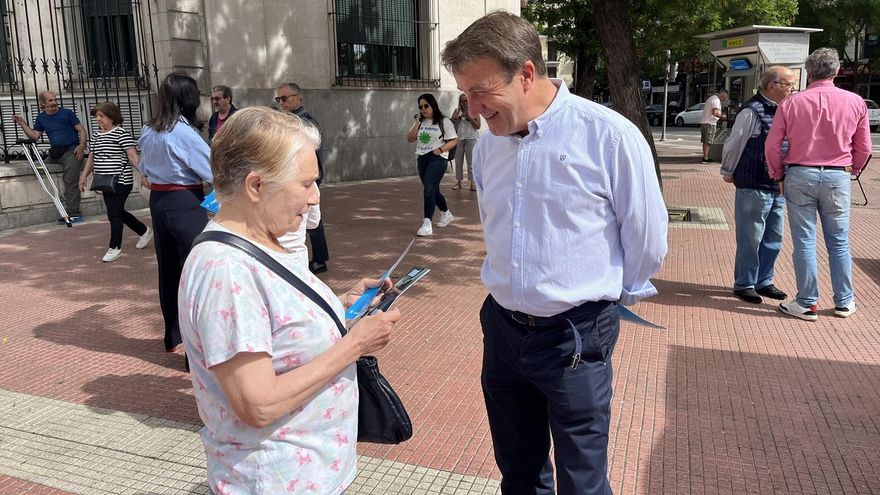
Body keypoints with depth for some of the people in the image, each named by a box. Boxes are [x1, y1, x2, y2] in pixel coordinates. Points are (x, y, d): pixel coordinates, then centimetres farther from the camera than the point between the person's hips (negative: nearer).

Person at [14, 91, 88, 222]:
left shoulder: (67, 113, 0)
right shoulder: (41, 118, 14)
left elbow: (81, 130, -1)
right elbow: (34, 135, 11)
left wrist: (82, 145, -17)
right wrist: (22, 123, 3)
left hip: (72, 150, -7)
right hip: (55, 152, 7)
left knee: (70, 181, -19)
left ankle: (73, 213, -23)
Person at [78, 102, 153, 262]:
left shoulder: (121, 133, -11)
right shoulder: (96, 135, 13)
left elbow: (132, 155, -17)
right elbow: (92, 157, 22)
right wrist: (84, 176, 24)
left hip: (121, 181, -8)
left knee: (114, 213, -6)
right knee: (118, 213, 16)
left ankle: (115, 247, 7)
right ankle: (144, 231, 35)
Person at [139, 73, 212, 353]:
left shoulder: (147, 132, 6)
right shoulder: (184, 132, -17)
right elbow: (213, 171, -16)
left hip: (158, 202, 8)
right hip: (185, 204, -8)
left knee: (168, 269, 17)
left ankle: (174, 337, 31)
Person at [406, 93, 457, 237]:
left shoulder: (444, 122, -4)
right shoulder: (420, 122, 12)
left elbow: (454, 141, -5)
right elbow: (410, 139, 5)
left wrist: (440, 150, -18)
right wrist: (417, 123, -6)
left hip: (437, 159, -6)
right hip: (422, 159, 7)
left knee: (429, 189, -18)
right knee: (433, 190, 16)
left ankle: (427, 224, -19)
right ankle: (446, 214, 39)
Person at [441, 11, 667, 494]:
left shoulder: (610, 136, -17)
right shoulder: (487, 145, 1)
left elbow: (647, 239, -6)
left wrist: (609, 296, 9)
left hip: (574, 337, -5)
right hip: (501, 328, 5)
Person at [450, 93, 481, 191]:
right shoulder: (457, 110, 10)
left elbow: (478, 126, -3)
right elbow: (451, 121, 0)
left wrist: (469, 117, -13)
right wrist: (460, 116, -13)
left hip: (471, 138, -2)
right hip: (458, 138, 2)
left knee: (471, 161, -3)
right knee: (458, 161, 4)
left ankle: (472, 183, -1)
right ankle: (458, 182, 11)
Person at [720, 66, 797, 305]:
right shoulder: (752, 112, -14)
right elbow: (733, 144, -8)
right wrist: (728, 173, 2)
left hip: (776, 187, 8)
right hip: (753, 187, -8)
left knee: (773, 239, 15)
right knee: (750, 239, 1)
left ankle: (764, 281, 29)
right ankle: (744, 285, 16)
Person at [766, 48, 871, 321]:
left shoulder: (791, 102, -5)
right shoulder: (855, 102, 0)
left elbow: (772, 146, -4)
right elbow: (864, 148, 7)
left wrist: (779, 176, 10)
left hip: (800, 176, -1)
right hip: (838, 177, 2)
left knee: (804, 242, 5)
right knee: (839, 242, 13)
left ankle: (807, 304, 11)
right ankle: (844, 302, 23)